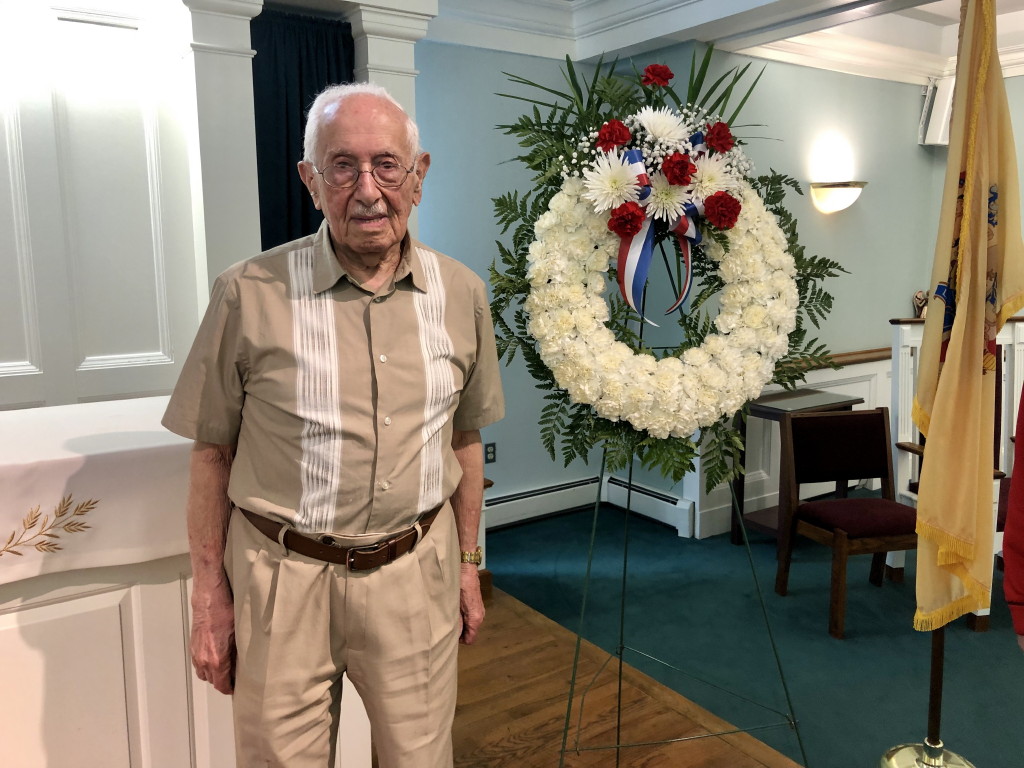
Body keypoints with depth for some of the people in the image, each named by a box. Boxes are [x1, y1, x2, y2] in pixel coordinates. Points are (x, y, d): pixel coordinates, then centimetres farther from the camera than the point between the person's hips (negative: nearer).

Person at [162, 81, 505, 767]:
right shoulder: (250, 294, -9)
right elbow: (213, 452, -2)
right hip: (284, 578, -2)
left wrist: (468, 566, 13)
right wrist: (209, 596, 0)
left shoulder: (461, 293, 0)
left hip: (416, 574, 3)